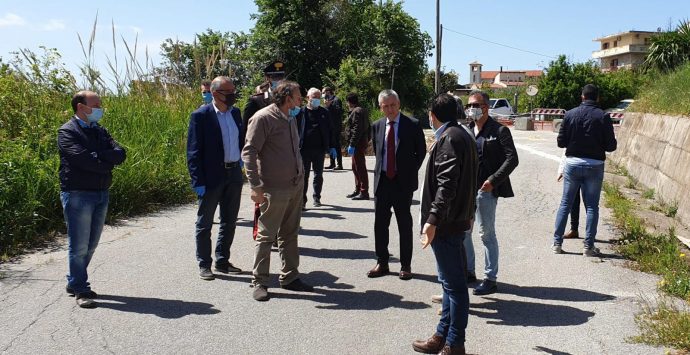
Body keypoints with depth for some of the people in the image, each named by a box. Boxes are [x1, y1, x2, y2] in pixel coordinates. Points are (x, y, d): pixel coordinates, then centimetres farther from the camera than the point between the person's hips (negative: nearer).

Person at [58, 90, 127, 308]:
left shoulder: (100, 131, 15)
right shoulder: (67, 132, -6)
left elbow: (120, 154, 1)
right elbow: (82, 159, -20)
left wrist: (98, 156, -14)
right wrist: (107, 163, -8)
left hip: (101, 194, 7)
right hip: (77, 194, -7)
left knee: (91, 245, 13)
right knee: (79, 245, -2)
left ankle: (75, 282, 27)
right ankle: (81, 290, 7)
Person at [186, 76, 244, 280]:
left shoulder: (235, 112, 7)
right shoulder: (201, 116, -11)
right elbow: (193, 152, -12)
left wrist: (243, 161, 5)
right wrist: (198, 181, -16)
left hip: (234, 174, 6)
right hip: (212, 177, -6)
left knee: (229, 222, 15)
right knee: (205, 223, 7)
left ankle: (222, 261, 29)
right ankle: (204, 265, 19)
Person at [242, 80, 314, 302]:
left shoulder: (291, 118, 14)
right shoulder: (263, 118, -12)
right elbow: (249, 153, -15)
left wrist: (301, 176, 16)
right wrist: (255, 187, -20)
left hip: (295, 186, 8)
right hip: (274, 189, -8)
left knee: (290, 234, 15)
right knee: (266, 235, 1)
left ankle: (289, 278, 25)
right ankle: (260, 282, 12)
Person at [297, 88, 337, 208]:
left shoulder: (324, 113, 8)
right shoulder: (301, 112, 0)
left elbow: (329, 131, 10)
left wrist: (331, 147, 6)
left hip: (319, 149, 3)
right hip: (304, 149, -2)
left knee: (318, 175, 11)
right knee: (304, 175, 1)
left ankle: (316, 197, 24)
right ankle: (302, 200, 5)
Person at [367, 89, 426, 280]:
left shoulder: (412, 125, -6)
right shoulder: (377, 126, 6)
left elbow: (421, 151, 2)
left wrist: (411, 172, -1)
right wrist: (381, 170, 9)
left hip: (403, 182, -4)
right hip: (382, 180, 4)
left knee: (405, 225, 5)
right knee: (380, 224, 8)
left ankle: (405, 265, 14)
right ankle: (382, 263, 19)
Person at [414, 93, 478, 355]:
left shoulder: (448, 139, -15)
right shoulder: (463, 135, 15)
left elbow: (447, 184, -25)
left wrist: (432, 220, -29)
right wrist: (469, 213, 28)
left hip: (446, 223, -11)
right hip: (458, 218, 11)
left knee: (453, 284, -3)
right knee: (451, 281, 16)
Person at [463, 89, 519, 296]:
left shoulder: (499, 131, -5)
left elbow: (512, 159, -10)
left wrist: (493, 180, -18)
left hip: (486, 189, -6)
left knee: (487, 234, -2)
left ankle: (490, 279, 9)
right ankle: (468, 270, 30)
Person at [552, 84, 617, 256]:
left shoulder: (570, 114, -3)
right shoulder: (603, 117, -7)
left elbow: (561, 142, -1)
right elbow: (611, 146, -7)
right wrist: (605, 142, 15)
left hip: (572, 163, 1)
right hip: (594, 165, -1)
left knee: (565, 204, 10)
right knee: (592, 207, 6)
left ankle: (557, 243, 11)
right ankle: (588, 246, 7)